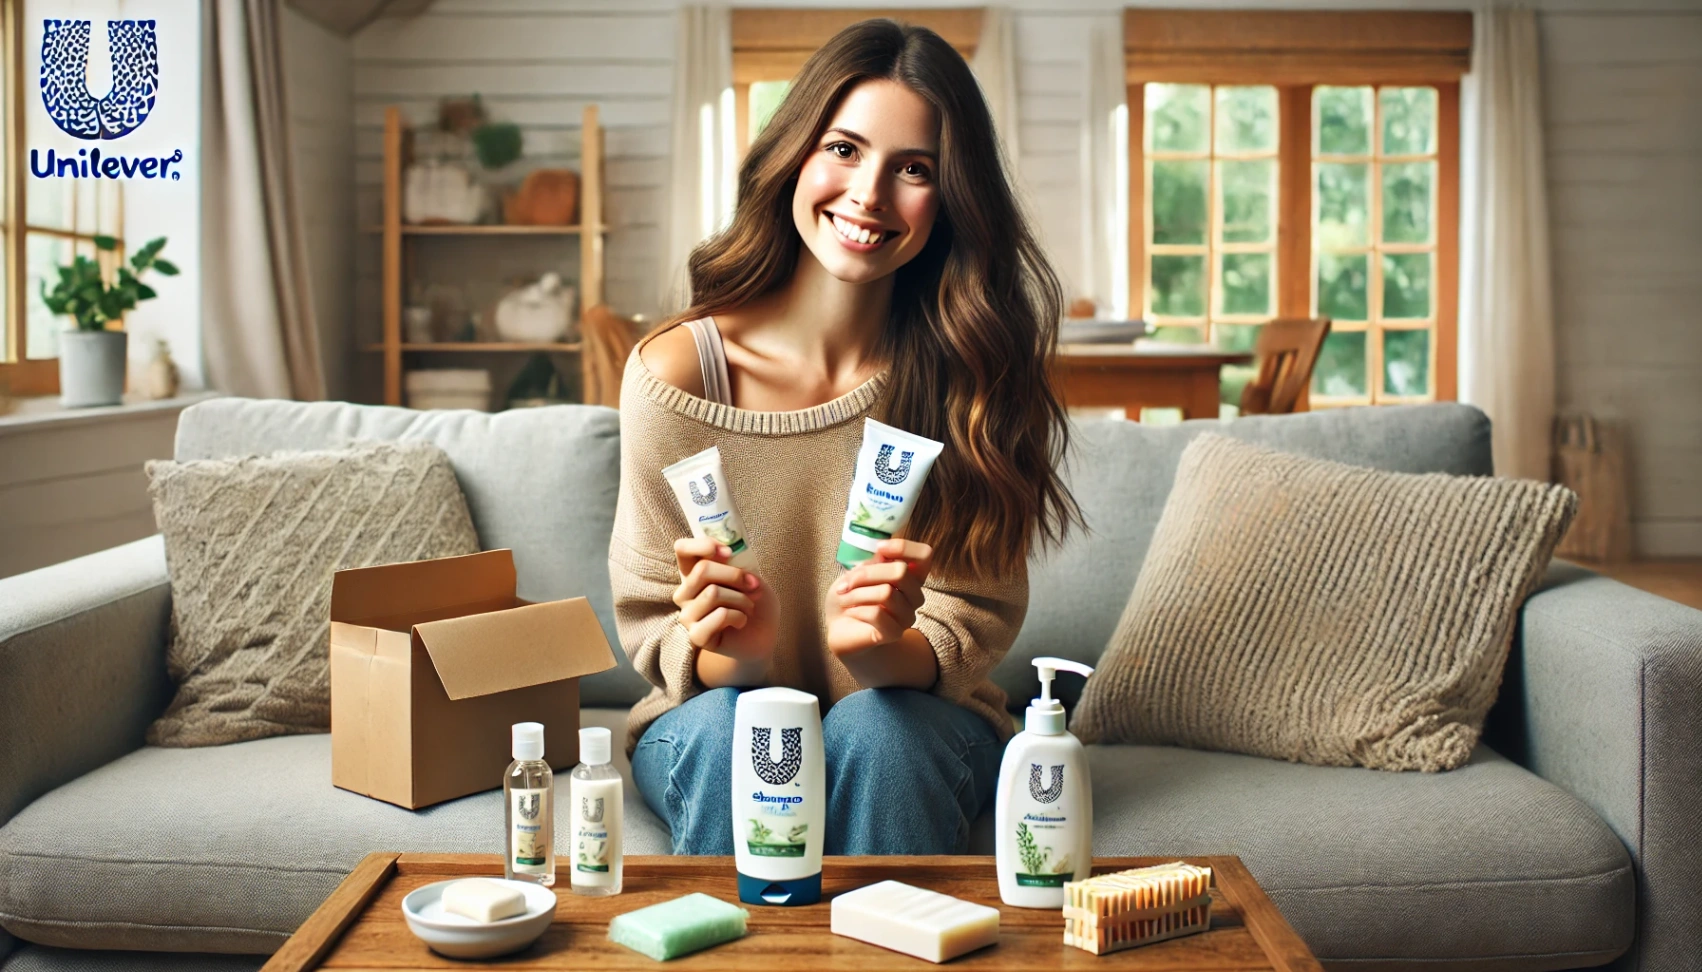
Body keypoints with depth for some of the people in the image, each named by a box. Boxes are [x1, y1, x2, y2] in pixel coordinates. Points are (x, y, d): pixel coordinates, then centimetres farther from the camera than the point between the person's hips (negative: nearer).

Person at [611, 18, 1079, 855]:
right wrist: (738, 656, -28)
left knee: (874, 727, -31)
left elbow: (975, 625, -8)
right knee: (729, 728, -32)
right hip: (711, 718, 0)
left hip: (913, 726, 1)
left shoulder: (970, 372, -10)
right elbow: (654, 630, -6)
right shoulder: (677, 370, -13)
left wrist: (882, 651, -31)